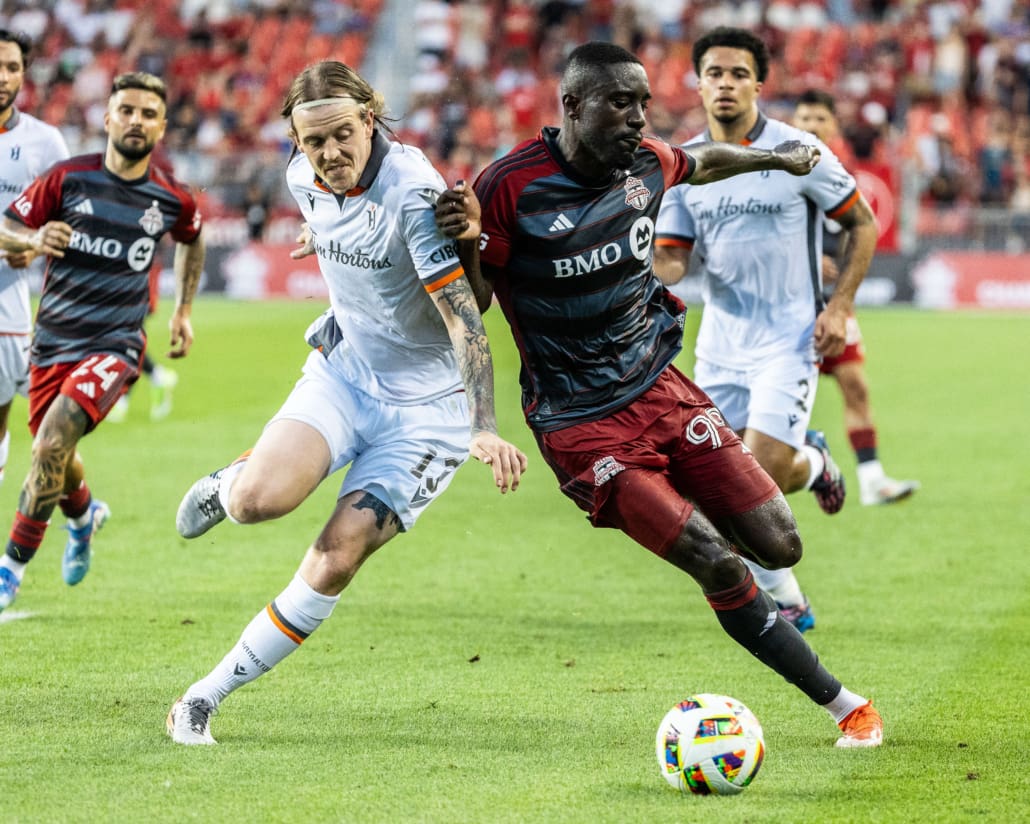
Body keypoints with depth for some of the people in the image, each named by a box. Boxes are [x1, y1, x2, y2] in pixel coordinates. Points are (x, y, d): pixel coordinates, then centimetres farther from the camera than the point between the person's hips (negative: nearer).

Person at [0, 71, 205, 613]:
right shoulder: (68, 178, -5)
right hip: (52, 342, 2)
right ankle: (83, 515, 53)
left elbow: (192, 240, 23)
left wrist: (183, 310, 21)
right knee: (56, 461, 15)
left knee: (52, 442, -24)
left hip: (113, 346, -2)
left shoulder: (172, 200, -1)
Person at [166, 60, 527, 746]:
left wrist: (484, 429, -38)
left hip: (427, 405, -4)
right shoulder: (305, 179, -5)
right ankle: (234, 480, 14)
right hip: (342, 373, 4)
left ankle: (208, 696, 0)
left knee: (335, 561, -15)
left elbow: (464, 318, -30)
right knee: (260, 500, -25)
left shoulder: (413, 191, -25)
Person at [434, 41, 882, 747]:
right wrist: (467, 243, -28)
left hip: (660, 386, 5)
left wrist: (778, 156, 40)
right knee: (720, 567, -17)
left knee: (780, 548, -5)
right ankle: (842, 703, -5)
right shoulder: (512, 186, -16)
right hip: (582, 425, -5)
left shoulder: (647, 164, 0)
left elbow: (702, 162, 25)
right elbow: (472, 304, -7)